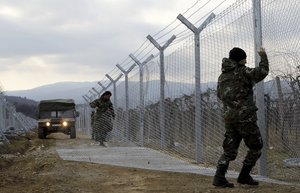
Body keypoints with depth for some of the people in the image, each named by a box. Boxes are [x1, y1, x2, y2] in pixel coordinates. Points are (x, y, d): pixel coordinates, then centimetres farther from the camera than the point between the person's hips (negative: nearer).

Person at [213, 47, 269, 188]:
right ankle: (244, 176, 7)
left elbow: (219, 95, 21)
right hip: (245, 116, -7)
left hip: (229, 117, 7)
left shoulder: (222, 76, 13)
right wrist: (263, 56, 1)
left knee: (229, 149, 9)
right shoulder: (242, 72, -8)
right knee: (256, 147, 7)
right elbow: (262, 72, -13)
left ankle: (219, 177, -4)